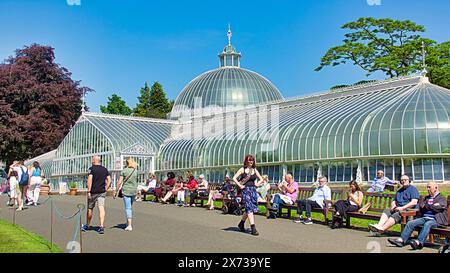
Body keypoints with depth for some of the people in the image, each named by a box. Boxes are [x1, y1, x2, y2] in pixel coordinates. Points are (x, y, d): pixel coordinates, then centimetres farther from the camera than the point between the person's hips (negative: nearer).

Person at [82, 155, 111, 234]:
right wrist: (106, 189, 10)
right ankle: (102, 226, -16)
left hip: (93, 192, -3)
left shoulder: (91, 169, -7)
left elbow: (90, 180, -16)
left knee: (90, 209, 12)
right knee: (101, 208, -3)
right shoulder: (105, 169, 8)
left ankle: (87, 226, 28)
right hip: (102, 192, 3)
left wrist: (88, 191, -15)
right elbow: (109, 180, 5)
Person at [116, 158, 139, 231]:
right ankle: (129, 222, 28)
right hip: (134, 190, 4)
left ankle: (129, 225, -8)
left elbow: (119, 182, -5)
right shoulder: (135, 171, 3)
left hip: (126, 190, -4)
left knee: (128, 208, -3)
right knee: (130, 207, 21)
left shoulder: (124, 171, -6)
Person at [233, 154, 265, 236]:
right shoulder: (242, 169, -1)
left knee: (249, 209, 10)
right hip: (246, 190, -5)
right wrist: (240, 185, -12)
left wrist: (257, 184, 2)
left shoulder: (254, 170, 12)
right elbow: (234, 178, -5)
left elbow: (261, 179, 20)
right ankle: (253, 228, -15)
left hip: (253, 190, 5)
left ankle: (241, 223, 32)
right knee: (249, 208, -12)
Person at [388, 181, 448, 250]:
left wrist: (426, 206, 2)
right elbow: (421, 206, 15)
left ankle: (419, 242, -53)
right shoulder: (427, 197, 27)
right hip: (424, 217, 7)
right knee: (410, 223, -15)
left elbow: (438, 207, -11)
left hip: (435, 219, -6)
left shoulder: (442, 198, 7)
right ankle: (401, 240, -24)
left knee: (427, 224, -38)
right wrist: (432, 206, -1)